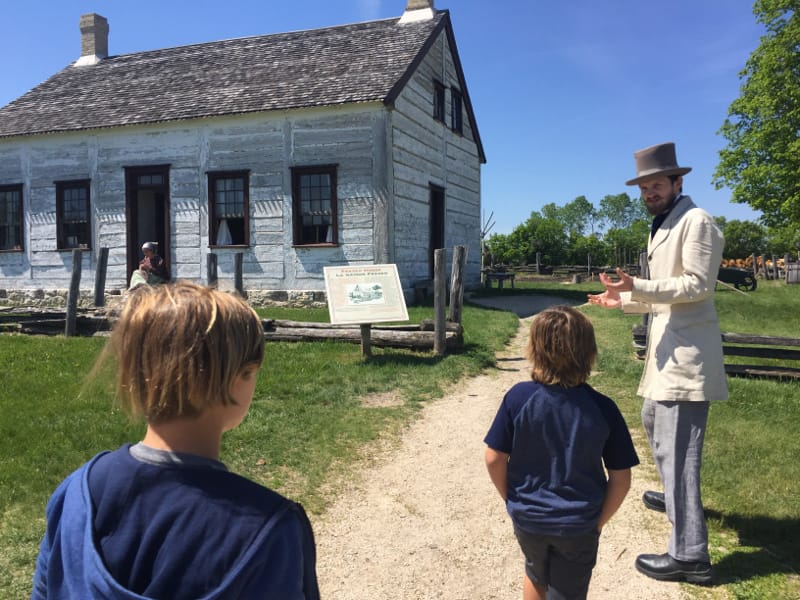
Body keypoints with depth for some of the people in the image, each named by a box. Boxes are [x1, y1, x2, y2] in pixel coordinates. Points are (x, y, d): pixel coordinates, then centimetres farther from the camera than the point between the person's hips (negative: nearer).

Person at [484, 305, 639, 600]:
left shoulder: (518, 397, -18)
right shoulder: (603, 408, -16)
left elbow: (494, 459, -12)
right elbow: (621, 478, -10)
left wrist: (511, 500, 5)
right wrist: (598, 522, 4)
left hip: (527, 518, 1)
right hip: (578, 526, 0)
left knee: (536, 576, 30)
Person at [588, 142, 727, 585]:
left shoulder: (695, 220, -10)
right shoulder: (662, 227, 19)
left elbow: (698, 285, -19)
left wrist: (637, 286, -26)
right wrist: (623, 300, 11)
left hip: (686, 351, -11)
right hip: (667, 346, 11)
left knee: (677, 447, -12)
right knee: (653, 421, 27)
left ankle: (689, 554, -6)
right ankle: (675, 496, 49)